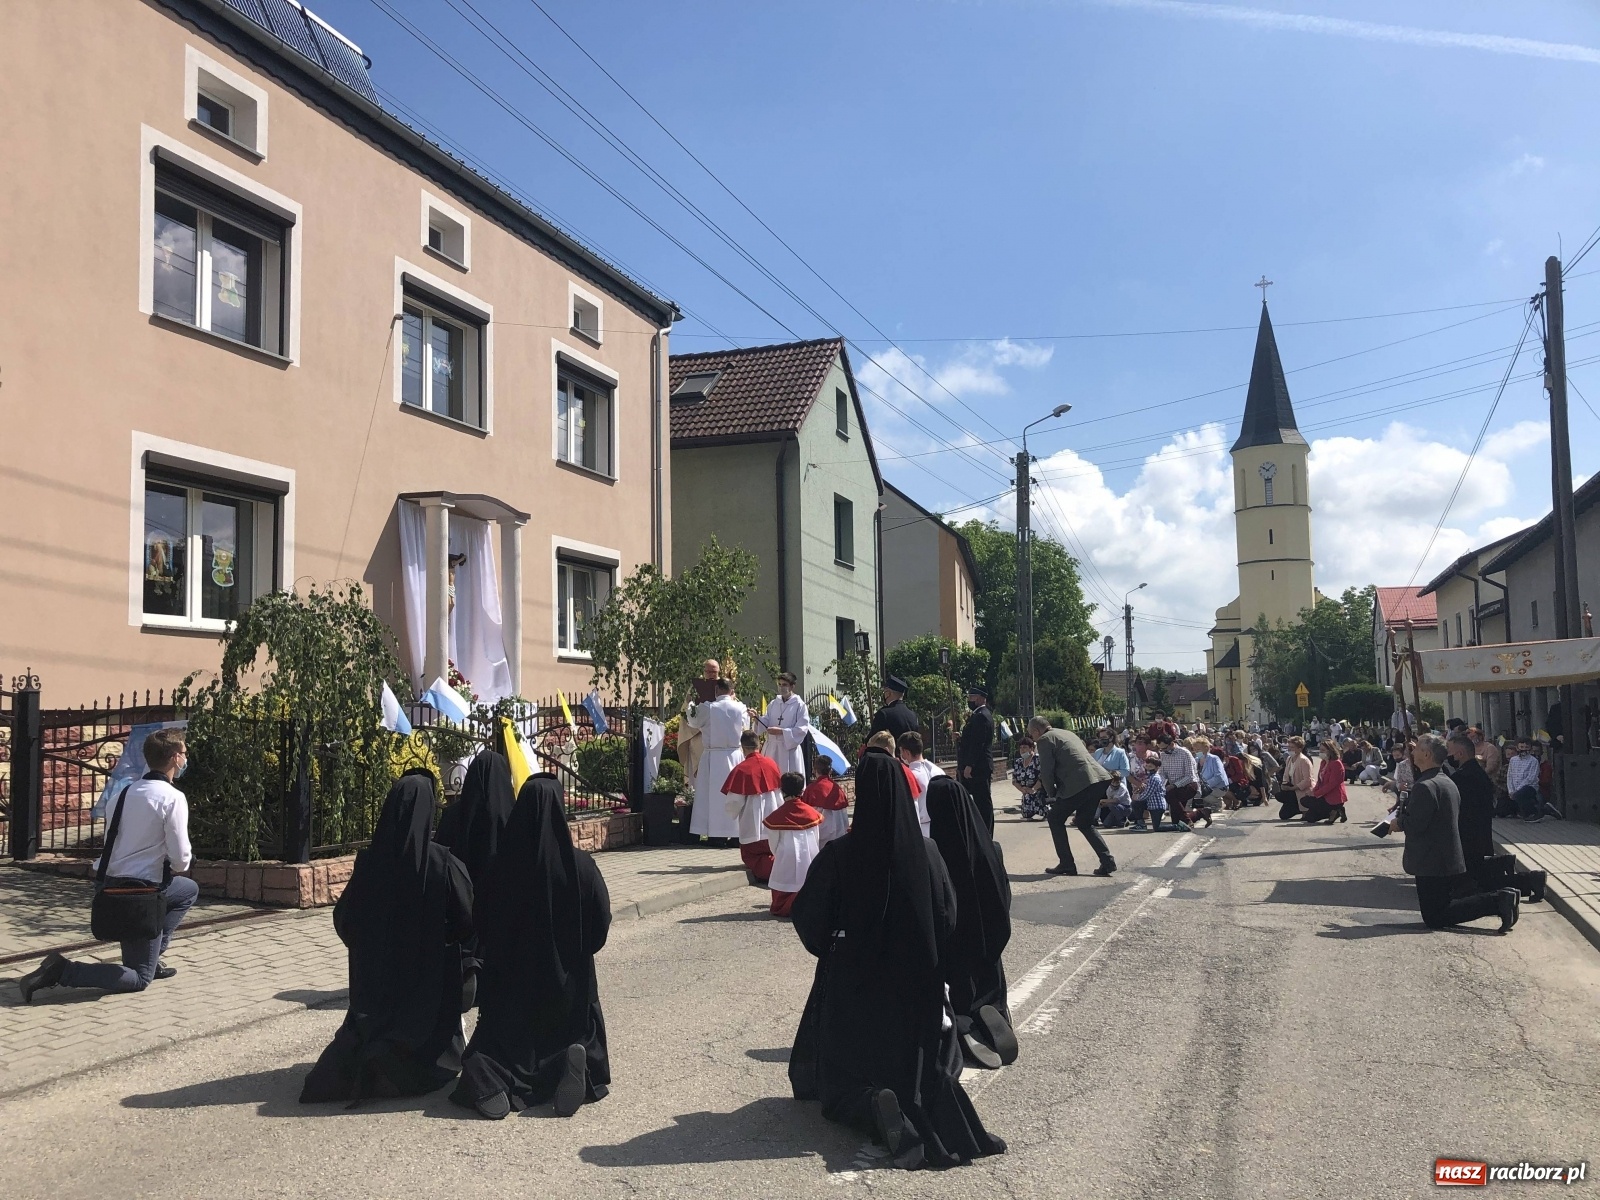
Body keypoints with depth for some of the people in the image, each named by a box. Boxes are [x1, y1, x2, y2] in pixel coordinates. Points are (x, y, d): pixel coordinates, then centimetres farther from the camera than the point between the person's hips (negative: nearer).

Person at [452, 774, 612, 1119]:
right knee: (576, 1033, 17)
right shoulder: (579, 865, -15)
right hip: (567, 977, -1)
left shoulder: (503, 865, -12)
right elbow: (601, 922, -8)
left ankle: (488, 1076, -18)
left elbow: (482, 922, -2)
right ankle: (573, 1061, -17)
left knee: (507, 1039, 14)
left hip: (511, 975, 1)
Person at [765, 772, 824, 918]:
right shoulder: (813, 813, 4)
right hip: (810, 859, 3)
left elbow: (773, 844, 4)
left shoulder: (775, 817, -6)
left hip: (786, 861, -3)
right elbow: (817, 840, 11)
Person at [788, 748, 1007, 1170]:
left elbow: (808, 919, -9)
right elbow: (948, 920, -1)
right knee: (914, 1065, 24)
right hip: (917, 988, 2)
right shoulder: (927, 852, -9)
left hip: (851, 992, -2)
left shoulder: (837, 855, -16)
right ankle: (935, 1107, -10)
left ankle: (874, 1107, -20)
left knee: (840, 1081, 14)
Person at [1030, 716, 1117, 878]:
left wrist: (1052, 794, 11)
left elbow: (1046, 772, -3)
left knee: (1055, 819, 10)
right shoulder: (1068, 733, 27)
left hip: (1079, 783, -8)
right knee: (1084, 822, 22)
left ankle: (1066, 864, 8)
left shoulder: (1045, 739, 1)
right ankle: (1107, 861, 9)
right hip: (1101, 780, 8)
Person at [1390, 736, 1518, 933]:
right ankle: (1499, 898, 4)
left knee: (1434, 919, -5)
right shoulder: (1448, 783, 14)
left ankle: (1497, 901, -14)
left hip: (1431, 863, -10)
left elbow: (1416, 825, -24)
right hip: (1451, 860, 10)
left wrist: (1399, 823, -4)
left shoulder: (1424, 786, -19)